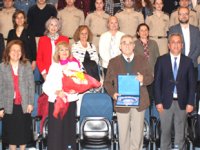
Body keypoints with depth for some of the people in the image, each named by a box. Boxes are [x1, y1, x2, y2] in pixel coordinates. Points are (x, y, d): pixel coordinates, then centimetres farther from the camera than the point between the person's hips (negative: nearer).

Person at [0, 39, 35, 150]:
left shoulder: (27, 65, 0)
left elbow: (31, 85, -1)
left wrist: (30, 103, -5)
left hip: (24, 105, 0)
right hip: (9, 105, 0)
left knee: (24, 130, 9)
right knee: (11, 131, 7)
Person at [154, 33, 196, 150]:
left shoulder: (188, 61, 3)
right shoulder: (161, 60, 0)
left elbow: (192, 84, 3)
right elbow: (157, 82, -1)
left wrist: (190, 102, -3)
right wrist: (158, 101, -7)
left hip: (182, 103, 1)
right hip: (166, 102, -1)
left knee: (181, 132, 8)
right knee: (165, 132, 9)